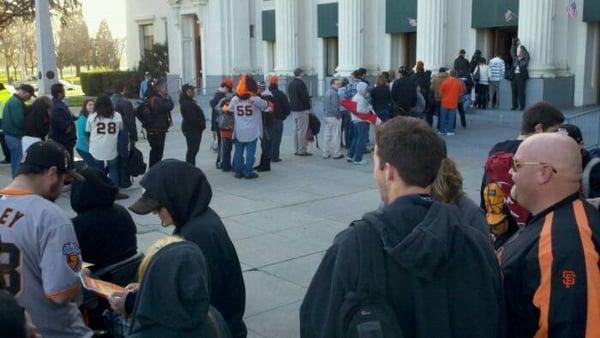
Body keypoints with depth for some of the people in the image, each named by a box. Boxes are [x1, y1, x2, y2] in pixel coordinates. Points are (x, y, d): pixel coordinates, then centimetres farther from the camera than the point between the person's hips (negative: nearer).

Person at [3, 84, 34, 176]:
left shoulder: (12, 100, 14)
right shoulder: (16, 102, -20)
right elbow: (19, 122, -25)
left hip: (10, 134, 10)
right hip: (14, 135, -10)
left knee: (15, 159, 17)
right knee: (17, 159, -4)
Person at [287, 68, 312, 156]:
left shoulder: (290, 84, 11)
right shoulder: (301, 83, -16)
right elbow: (305, 97, -17)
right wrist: (308, 105, -3)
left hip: (293, 109, 9)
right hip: (302, 109, -9)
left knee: (297, 129, 14)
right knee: (302, 130, -4)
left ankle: (297, 149, 17)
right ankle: (302, 150, -2)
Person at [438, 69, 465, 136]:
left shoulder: (445, 81, -9)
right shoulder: (459, 82, -5)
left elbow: (441, 92, -3)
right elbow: (461, 93, 5)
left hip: (445, 102, 0)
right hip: (453, 103, 0)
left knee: (443, 117, 10)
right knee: (451, 118, 6)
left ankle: (442, 131, 14)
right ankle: (449, 131, 6)